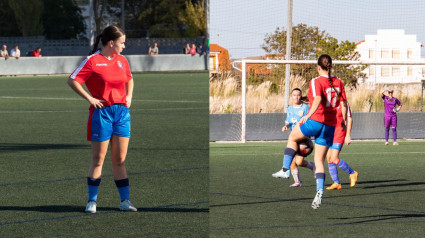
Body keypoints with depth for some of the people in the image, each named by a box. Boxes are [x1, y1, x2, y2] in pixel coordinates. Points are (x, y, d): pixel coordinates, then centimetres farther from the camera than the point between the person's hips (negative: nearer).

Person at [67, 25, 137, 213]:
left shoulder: (122, 61, 11)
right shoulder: (92, 61, -8)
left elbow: (129, 80, 29)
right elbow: (72, 81, -9)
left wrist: (129, 96, 13)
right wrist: (89, 98, -13)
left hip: (122, 112, 5)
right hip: (101, 112, -5)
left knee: (120, 160, 7)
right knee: (98, 160, 0)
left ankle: (125, 201, 10)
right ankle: (92, 201, 8)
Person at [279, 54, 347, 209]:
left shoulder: (316, 82, -8)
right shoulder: (338, 83, 8)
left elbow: (318, 99, -25)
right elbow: (343, 104, 10)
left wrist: (308, 115, -38)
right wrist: (344, 120, 25)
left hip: (315, 121, -5)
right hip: (330, 126, 5)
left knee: (293, 137, 24)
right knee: (319, 160, 8)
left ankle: (286, 169, 17)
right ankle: (319, 193, -7)